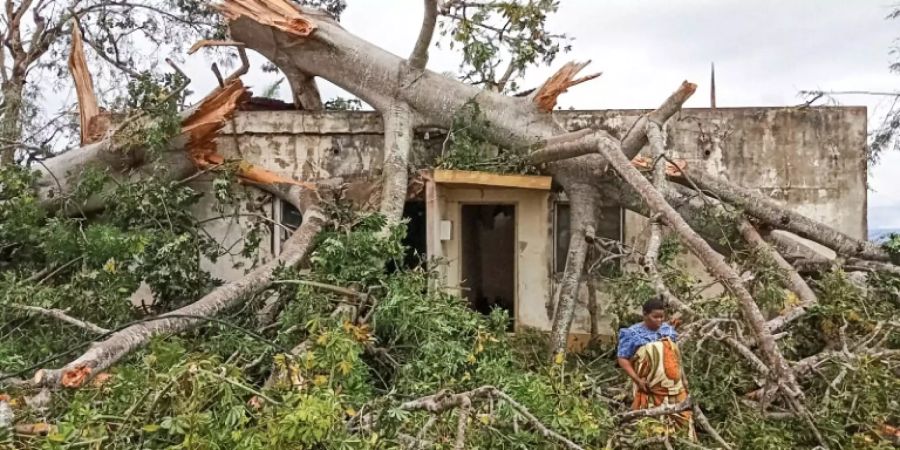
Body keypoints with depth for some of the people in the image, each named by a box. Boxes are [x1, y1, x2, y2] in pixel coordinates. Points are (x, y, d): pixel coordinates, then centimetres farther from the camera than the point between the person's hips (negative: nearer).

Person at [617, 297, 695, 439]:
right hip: (651, 389, -5)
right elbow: (622, 359, -10)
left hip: (674, 387, 5)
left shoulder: (668, 329, 7)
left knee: (681, 418, 9)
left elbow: (675, 355, 17)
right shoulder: (633, 334, -9)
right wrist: (637, 379, -18)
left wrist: (682, 376, 12)